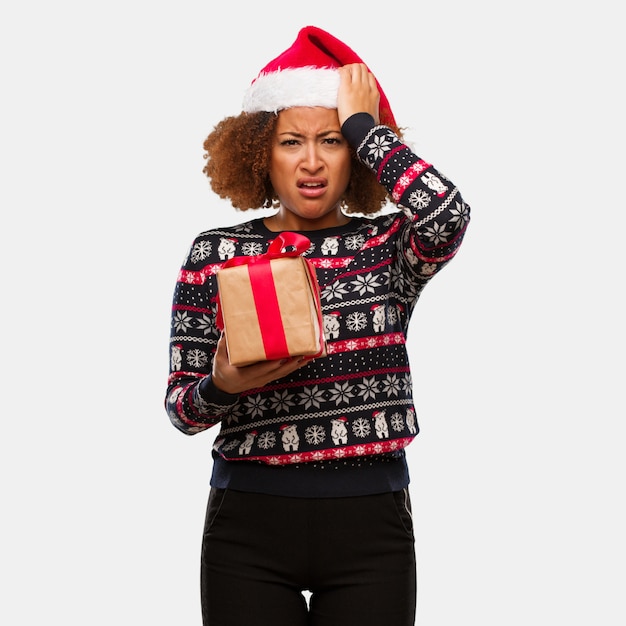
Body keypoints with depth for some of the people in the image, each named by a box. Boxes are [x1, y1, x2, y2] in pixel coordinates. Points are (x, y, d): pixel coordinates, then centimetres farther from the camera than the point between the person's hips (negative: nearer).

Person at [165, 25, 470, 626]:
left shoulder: (388, 245, 3)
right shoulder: (214, 254, 4)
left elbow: (447, 214, -21)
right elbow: (180, 408, 4)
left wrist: (361, 122, -9)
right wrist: (222, 385, -19)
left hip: (370, 529, 0)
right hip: (249, 528, 0)